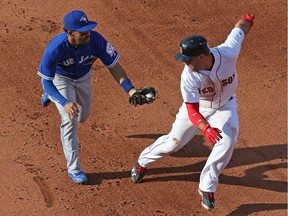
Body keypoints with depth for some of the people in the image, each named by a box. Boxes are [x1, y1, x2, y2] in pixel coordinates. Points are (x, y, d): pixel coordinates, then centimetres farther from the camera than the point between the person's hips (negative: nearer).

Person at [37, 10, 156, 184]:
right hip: (61, 79, -4)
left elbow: (114, 66, -27)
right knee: (70, 119, -15)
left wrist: (130, 90, -42)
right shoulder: (55, 48, -40)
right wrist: (65, 103, -46)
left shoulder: (96, 40, -35)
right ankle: (73, 168, -1)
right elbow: (46, 80, -31)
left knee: (83, 116, 21)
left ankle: (51, 96, 50)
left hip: (84, 77, 4)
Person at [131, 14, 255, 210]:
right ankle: (143, 162, 38)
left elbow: (238, 30, -15)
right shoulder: (189, 76, -36)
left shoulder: (228, 53, -36)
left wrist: (246, 22, 10)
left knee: (227, 142, -20)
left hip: (225, 106, 1)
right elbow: (192, 111, -34)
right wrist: (205, 128, -55)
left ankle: (207, 187, -4)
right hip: (198, 106, -1)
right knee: (174, 142, 8)